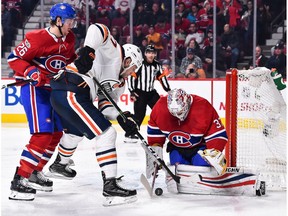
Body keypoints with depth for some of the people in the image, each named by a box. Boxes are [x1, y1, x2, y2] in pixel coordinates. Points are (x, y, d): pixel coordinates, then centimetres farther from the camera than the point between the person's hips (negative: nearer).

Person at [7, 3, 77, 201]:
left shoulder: (69, 39, 4)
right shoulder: (38, 38, -19)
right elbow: (14, 58, -15)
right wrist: (30, 72, -28)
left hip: (53, 88, 9)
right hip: (33, 88, -9)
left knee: (57, 133, 13)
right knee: (43, 134, -20)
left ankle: (34, 173, 27)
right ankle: (19, 180, -18)